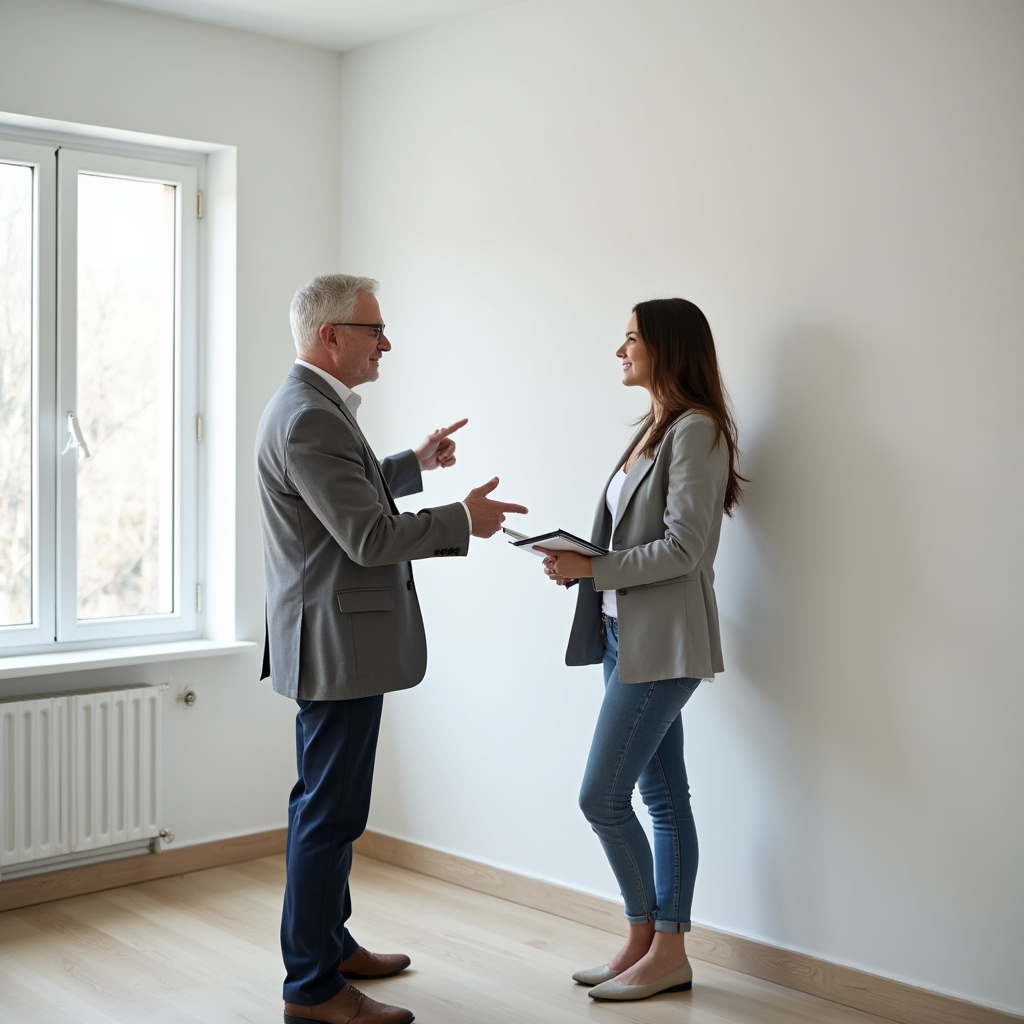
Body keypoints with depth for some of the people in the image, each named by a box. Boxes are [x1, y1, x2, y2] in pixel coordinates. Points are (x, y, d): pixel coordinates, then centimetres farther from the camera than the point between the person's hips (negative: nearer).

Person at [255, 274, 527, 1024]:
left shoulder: (314, 406, 14)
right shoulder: (310, 418, -20)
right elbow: (370, 536, -23)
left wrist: (416, 463, 25)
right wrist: (463, 520, -14)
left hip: (336, 642, 11)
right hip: (338, 645, -11)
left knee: (326, 806, 19)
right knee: (331, 813, -4)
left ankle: (329, 944, 33)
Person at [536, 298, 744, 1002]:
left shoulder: (696, 430, -12)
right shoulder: (656, 429, 16)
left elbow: (683, 548, -19)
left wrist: (592, 569, -17)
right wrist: (579, 559, 0)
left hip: (661, 644, -9)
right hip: (626, 634, 9)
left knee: (602, 797, -6)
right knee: (663, 798, 12)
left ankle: (653, 943, 11)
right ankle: (663, 949, 20)